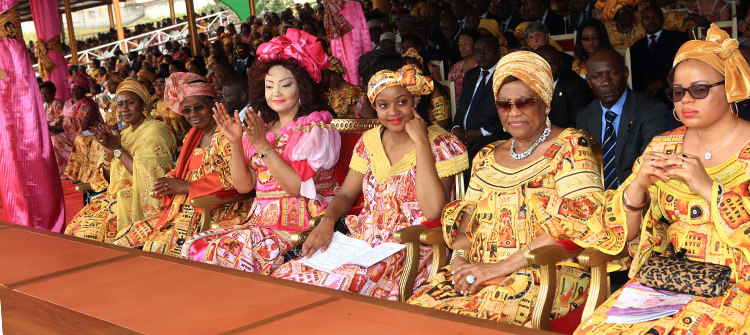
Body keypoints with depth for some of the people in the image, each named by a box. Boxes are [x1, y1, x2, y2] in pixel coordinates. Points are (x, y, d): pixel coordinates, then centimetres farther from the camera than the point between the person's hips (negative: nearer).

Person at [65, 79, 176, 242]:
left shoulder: (155, 132, -9)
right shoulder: (124, 134, 16)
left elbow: (147, 177, -20)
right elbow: (109, 178, 15)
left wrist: (118, 149, -13)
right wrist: (109, 151, -3)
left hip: (140, 203, -8)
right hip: (118, 198, 8)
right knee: (76, 225, -9)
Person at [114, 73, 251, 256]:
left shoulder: (226, 134, -8)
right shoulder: (192, 136, 18)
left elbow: (234, 178, -19)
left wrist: (187, 186, -15)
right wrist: (166, 183, -2)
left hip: (217, 212, -8)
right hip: (185, 209, 8)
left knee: (159, 246, -25)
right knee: (127, 236, -2)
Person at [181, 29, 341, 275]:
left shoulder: (317, 130, -4)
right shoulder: (260, 129, 13)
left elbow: (298, 186, -16)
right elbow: (243, 186, 8)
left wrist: (263, 146, -19)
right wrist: (236, 144, -5)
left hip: (302, 226, -6)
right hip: (261, 220, 6)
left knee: (227, 252, -26)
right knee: (195, 247, -14)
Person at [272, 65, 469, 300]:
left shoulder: (440, 145, -5)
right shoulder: (370, 141, 11)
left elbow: (433, 212, -19)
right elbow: (346, 194, 15)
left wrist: (420, 141, -17)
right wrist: (327, 221, -8)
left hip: (411, 250, -5)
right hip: (363, 242, 5)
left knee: (337, 282, -32)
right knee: (288, 276, -18)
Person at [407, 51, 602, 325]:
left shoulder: (570, 147, -2)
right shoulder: (486, 157, 17)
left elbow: (578, 222, -14)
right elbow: (467, 216, 17)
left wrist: (502, 266, -17)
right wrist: (460, 257, -7)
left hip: (548, 273, -5)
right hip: (480, 269, 6)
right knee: (416, 308, -20)